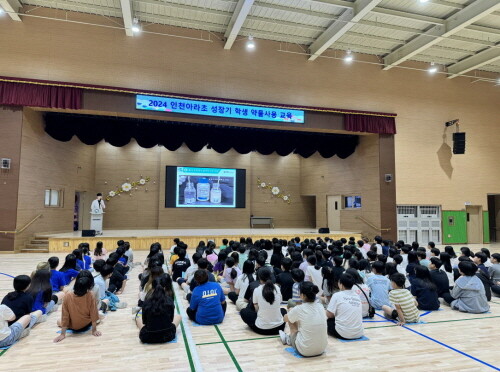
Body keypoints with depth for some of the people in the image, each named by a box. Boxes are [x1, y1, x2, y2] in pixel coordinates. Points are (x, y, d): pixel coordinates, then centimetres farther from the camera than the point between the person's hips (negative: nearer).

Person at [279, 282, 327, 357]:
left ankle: (289, 340, 39)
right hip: (322, 349, 5)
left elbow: (285, 319, 5)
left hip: (304, 351, -5)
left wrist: (292, 313, 28)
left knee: (291, 320, 14)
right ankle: (290, 339, 42)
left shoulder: (298, 309, -16)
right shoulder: (321, 307, -3)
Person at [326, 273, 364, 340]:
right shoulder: (357, 296, 7)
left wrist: (336, 314, 16)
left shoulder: (337, 295, -8)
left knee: (329, 320, 18)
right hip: (359, 334, 6)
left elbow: (329, 315, -7)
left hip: (344, 334, -6)